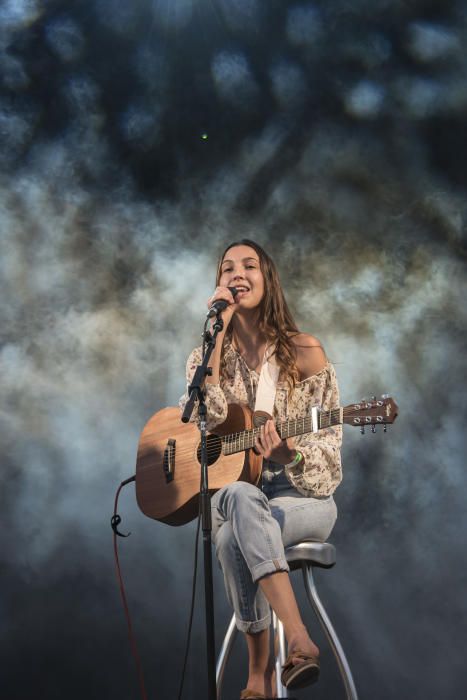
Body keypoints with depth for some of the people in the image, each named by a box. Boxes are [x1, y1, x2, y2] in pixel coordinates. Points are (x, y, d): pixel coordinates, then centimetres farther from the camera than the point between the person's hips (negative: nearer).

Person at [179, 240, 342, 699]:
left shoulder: (304, 351, 1)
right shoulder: (207, 356, 9)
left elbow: (328, 443, -2)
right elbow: (204, 419, -12)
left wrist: (289, 456, -26)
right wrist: (218, 332, -13)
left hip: (302, 496, -2)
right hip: (231, 493, 2)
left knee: (234, 537, -36)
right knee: (241, 497, -38)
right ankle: (299, 641, -40)